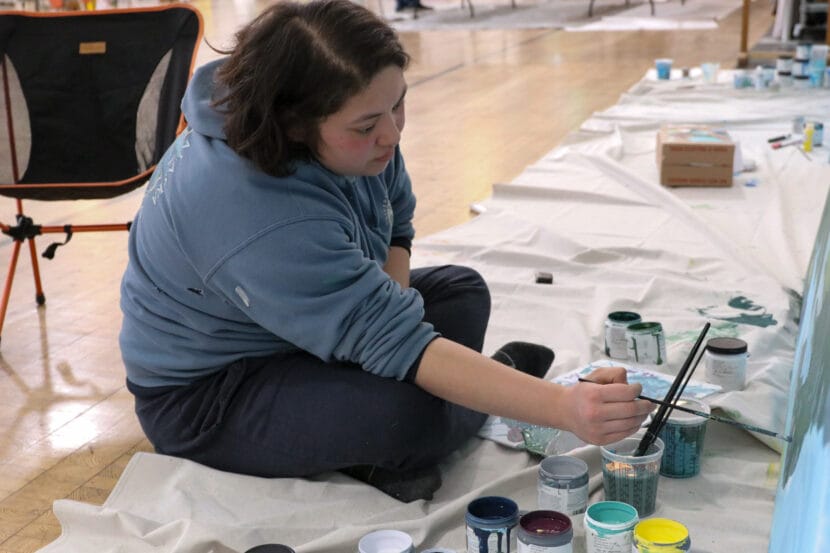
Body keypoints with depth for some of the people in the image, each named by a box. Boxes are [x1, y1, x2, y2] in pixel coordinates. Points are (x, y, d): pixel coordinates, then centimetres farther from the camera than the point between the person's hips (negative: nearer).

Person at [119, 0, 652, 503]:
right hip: (204, 393, -8)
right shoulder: (257, 221, -39)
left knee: (463, 291, 5)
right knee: (414, 410, -31)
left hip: (291, 334, 9)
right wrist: (562, 406, -44)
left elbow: (395, 220, 4)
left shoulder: (351, 129, -13)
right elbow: (394, 346, -40)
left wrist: (391, 317, -13)